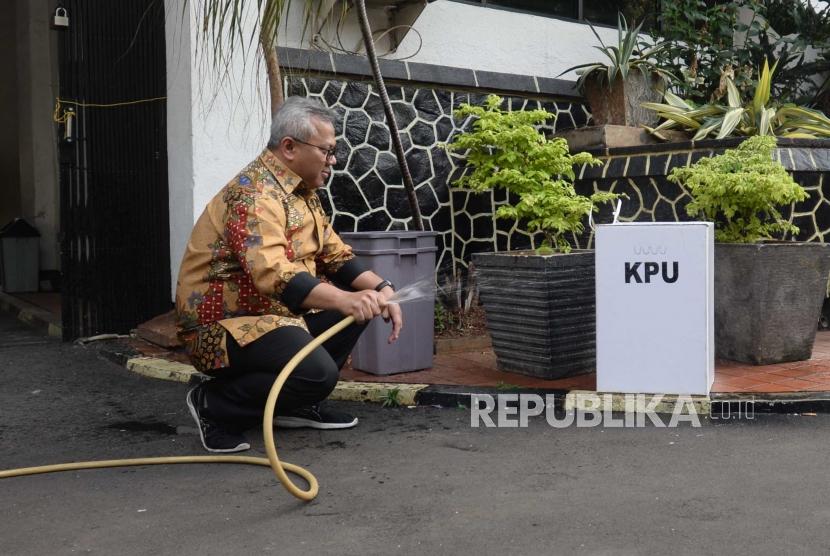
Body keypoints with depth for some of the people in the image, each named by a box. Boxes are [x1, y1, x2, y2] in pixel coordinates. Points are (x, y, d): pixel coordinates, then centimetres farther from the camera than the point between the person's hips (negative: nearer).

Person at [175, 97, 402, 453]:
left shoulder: (303, 190, 10)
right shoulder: (254, 193, -21)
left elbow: (335, 256, 11)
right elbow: (272, 274, -36)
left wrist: (381, 289, -6)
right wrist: (344, 300, -45)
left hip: (274, 313, 10)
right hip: (222, 324, -10)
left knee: (360, 301, 3)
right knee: (317, 373, -29)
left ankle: (297, 405, 11)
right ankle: (214, 405, -5)